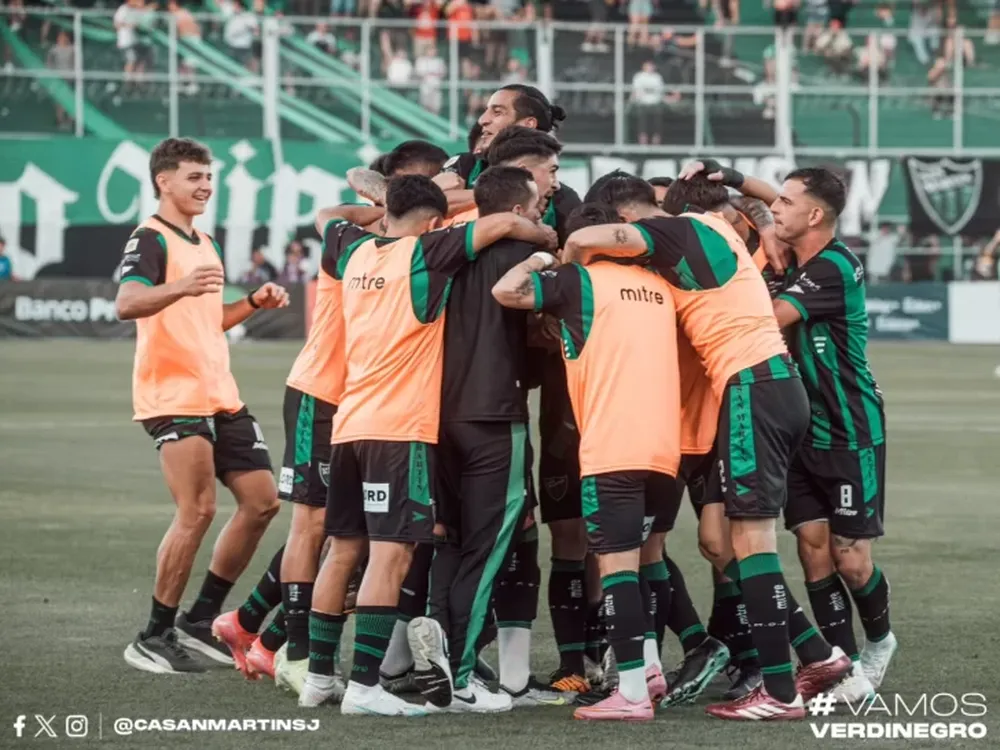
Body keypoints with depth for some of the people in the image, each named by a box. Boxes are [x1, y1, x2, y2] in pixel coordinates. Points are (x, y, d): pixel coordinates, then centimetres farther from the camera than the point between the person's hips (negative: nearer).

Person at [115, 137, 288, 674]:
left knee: (261, 500, 7)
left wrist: (254, 302, 15)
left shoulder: (204, 243, 20)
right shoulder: (151, 239, -9)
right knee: (197, 511, -15)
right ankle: (153, 639, -6)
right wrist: (181, 287, -45)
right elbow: (127, 304, -27)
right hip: (173, 398, -9)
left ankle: (200, 620, 16)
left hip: (219, 397, 9)